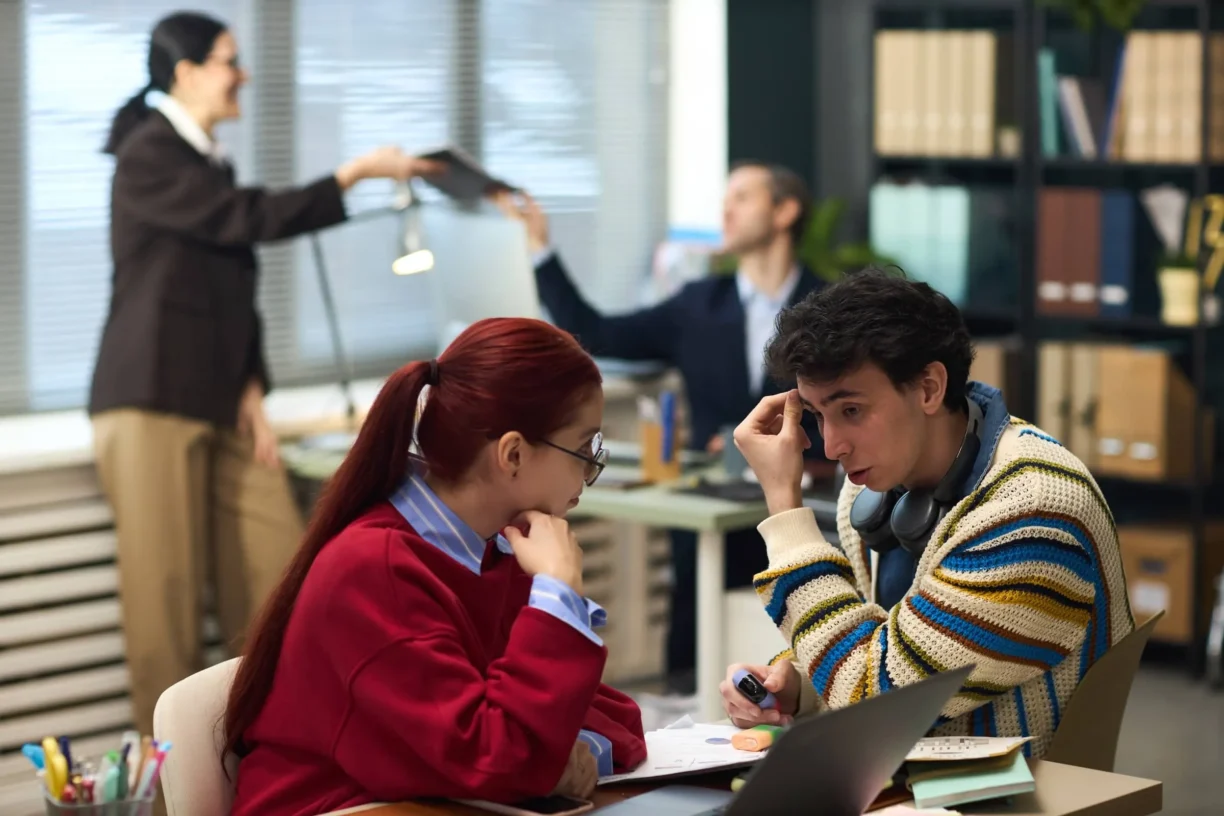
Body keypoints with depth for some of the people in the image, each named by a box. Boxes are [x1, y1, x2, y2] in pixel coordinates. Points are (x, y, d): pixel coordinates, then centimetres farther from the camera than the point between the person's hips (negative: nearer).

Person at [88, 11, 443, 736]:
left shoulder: (210, 161, 17)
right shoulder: (149, 155, -9)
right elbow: (250, 220, -18)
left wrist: (252, 390, 4)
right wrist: (357, 174, -12)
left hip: (219, 403, 8)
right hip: (153, 402, -8)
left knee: (277, 566, 2)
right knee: (167, 587, -4)